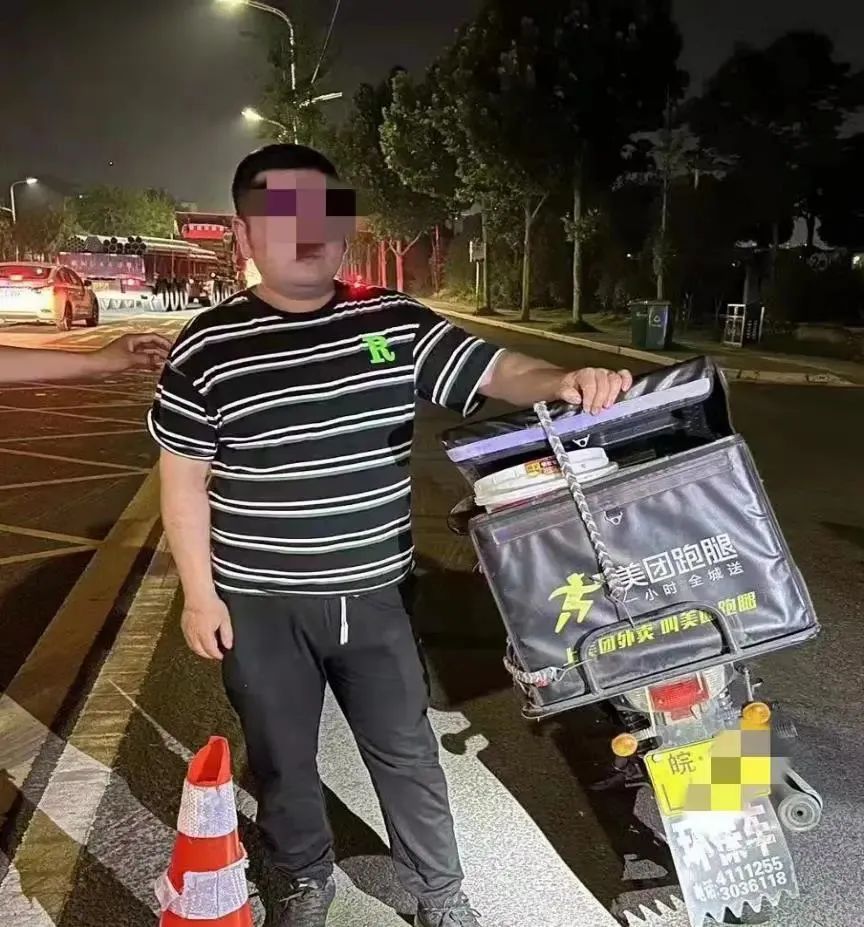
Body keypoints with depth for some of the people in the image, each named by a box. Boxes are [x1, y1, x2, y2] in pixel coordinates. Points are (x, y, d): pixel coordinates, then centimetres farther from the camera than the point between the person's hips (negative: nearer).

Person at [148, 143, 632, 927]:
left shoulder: (396, 323, -3)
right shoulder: (209, 347, -8)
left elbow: (491, 371, -7)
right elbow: (184, 477, -3)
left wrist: (564, 382, -29)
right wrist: (200, 592, -5)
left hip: (372, 593, 1)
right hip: (259, 602, -1)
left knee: (406, 751, 16)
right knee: (282, 758, 18)